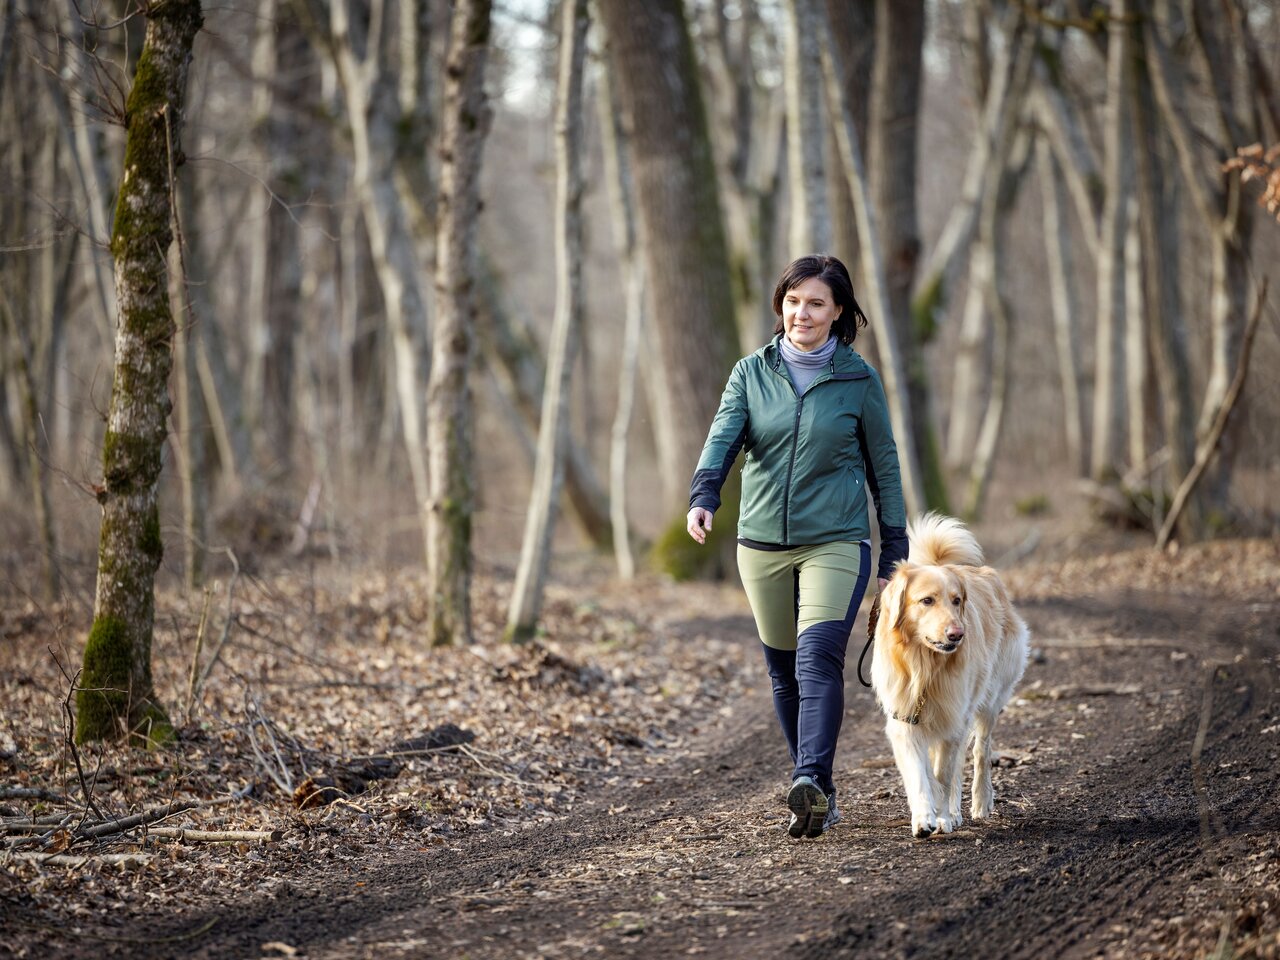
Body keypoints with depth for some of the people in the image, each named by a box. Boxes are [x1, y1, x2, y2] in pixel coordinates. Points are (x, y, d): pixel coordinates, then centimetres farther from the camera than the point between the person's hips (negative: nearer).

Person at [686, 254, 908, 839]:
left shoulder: (859, 380, 1)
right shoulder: (751, 373, 5)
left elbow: (883, 467, 6)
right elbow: (723, 438, -9)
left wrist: (895, 556, 6)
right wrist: (703, 497, -29)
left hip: (836, 542, -3)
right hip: (762, 543, 3)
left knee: (819, 657, -22)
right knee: (784, 672, 9)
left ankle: (811, 782, -33)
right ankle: (816, 794, 22)